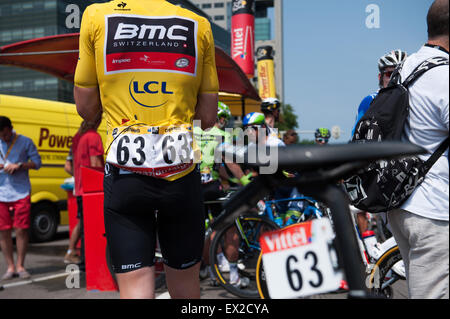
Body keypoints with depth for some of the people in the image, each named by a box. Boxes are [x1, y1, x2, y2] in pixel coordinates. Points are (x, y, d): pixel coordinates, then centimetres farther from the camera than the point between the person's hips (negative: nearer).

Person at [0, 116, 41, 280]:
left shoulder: (25, 142, 0)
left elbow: (37, 162, 3)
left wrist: (19, 165, -13)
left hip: (21, 192, -2)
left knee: (21, 229, -2)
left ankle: (20, 265, 11)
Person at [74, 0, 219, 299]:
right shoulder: (199, 25, 4)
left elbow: (87, 109, 6)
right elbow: (208, 117, 6)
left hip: (125, 176, -1)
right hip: (181, 174, 1)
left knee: (135, 285, 4)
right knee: (185, 282, 17)